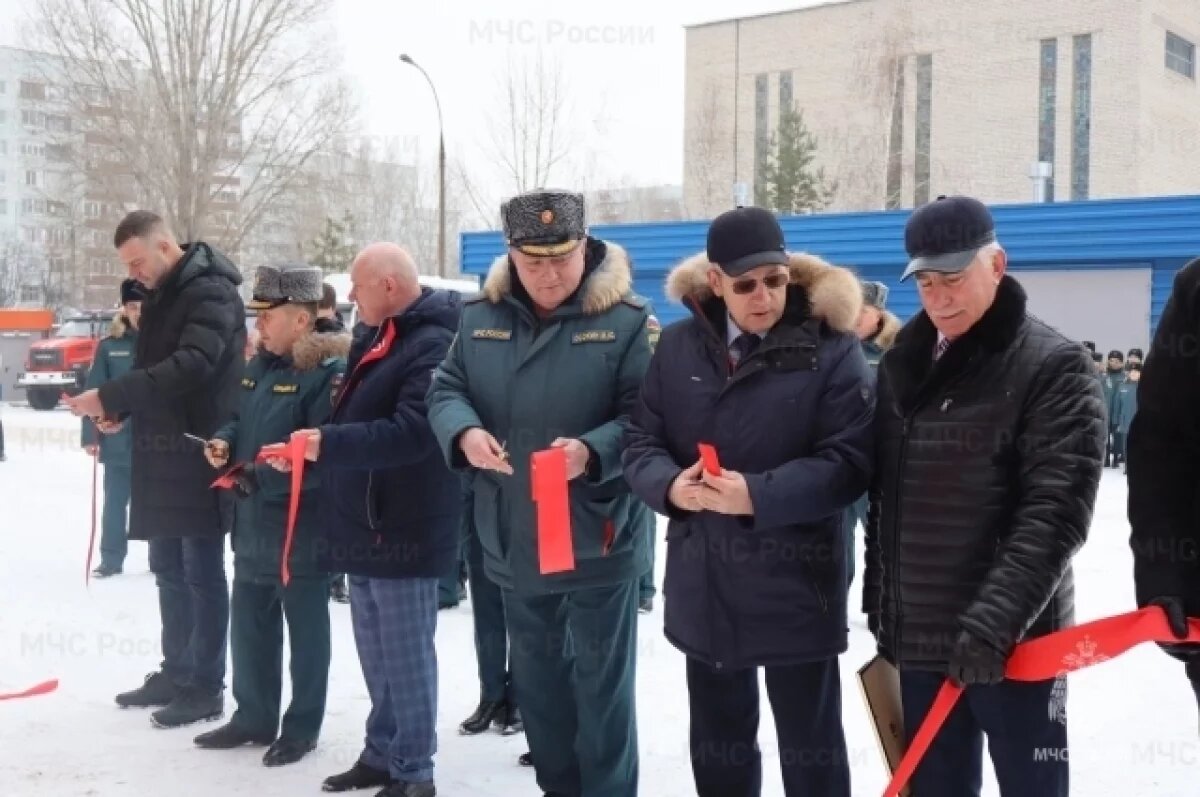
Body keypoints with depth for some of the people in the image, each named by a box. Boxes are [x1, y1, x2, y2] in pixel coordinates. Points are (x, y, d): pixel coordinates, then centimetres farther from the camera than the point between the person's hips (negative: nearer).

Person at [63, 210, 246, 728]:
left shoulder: (211, 293, -14)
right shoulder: (159, 295, 15)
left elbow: (189, 367, -26)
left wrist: (111, 397, -27)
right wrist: (121, 410, 3)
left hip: (199, 455, -9)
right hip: (162, 455, 9)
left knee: (201, 574, -2)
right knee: (169, 570, 15)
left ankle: (206, 686, 7)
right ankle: (176, 671, 26)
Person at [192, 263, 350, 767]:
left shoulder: (328, 370, -18)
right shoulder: (260, 365, 9)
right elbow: (243, 422, 21)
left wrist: (261, 476, -23)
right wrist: (224, 443, -1)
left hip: (301, 530, -9)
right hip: (253, 524, 9)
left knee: (305, 630, 7)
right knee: (248, 626, 18)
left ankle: (302, 728, 21)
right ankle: (253, 716, 33)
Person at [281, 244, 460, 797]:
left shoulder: (432, 345, -17)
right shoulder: (376, 340, 14)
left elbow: (411, 433, -27)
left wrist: (328, 443, -26)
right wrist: (309, 447, 8)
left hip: (402, 529, -10)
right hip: (363, 524, 10)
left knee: (404, 654, 0)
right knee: (376, 653, 18)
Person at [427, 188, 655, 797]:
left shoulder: (623, 321, -12)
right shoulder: (481, 317, 2)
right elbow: (445, 389, 5)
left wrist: (593, 452, -31)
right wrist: (464, 432, -17)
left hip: (597, 540, -5)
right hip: (514, 538, 5)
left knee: (600, 684, 7)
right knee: (536, 678, 20)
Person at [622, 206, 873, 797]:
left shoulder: (831, 349, -9)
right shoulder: (679, 346, 4)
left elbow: (849, 461, -15)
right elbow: (641, 440, 5)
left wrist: (759, 495, -26)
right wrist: (670, 484, -17)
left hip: (796, 588, -4)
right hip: (704, 585, 4)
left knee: (810, 747, 11)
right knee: (717, 743, 21)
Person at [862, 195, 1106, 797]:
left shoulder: (1053, 366, -9)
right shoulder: (902, 364, 10)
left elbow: (1056, 511, -17)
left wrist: (995, 619, -25)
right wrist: (880, 600, 13)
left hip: (1014, 639, -6)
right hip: (919, 635, 6)